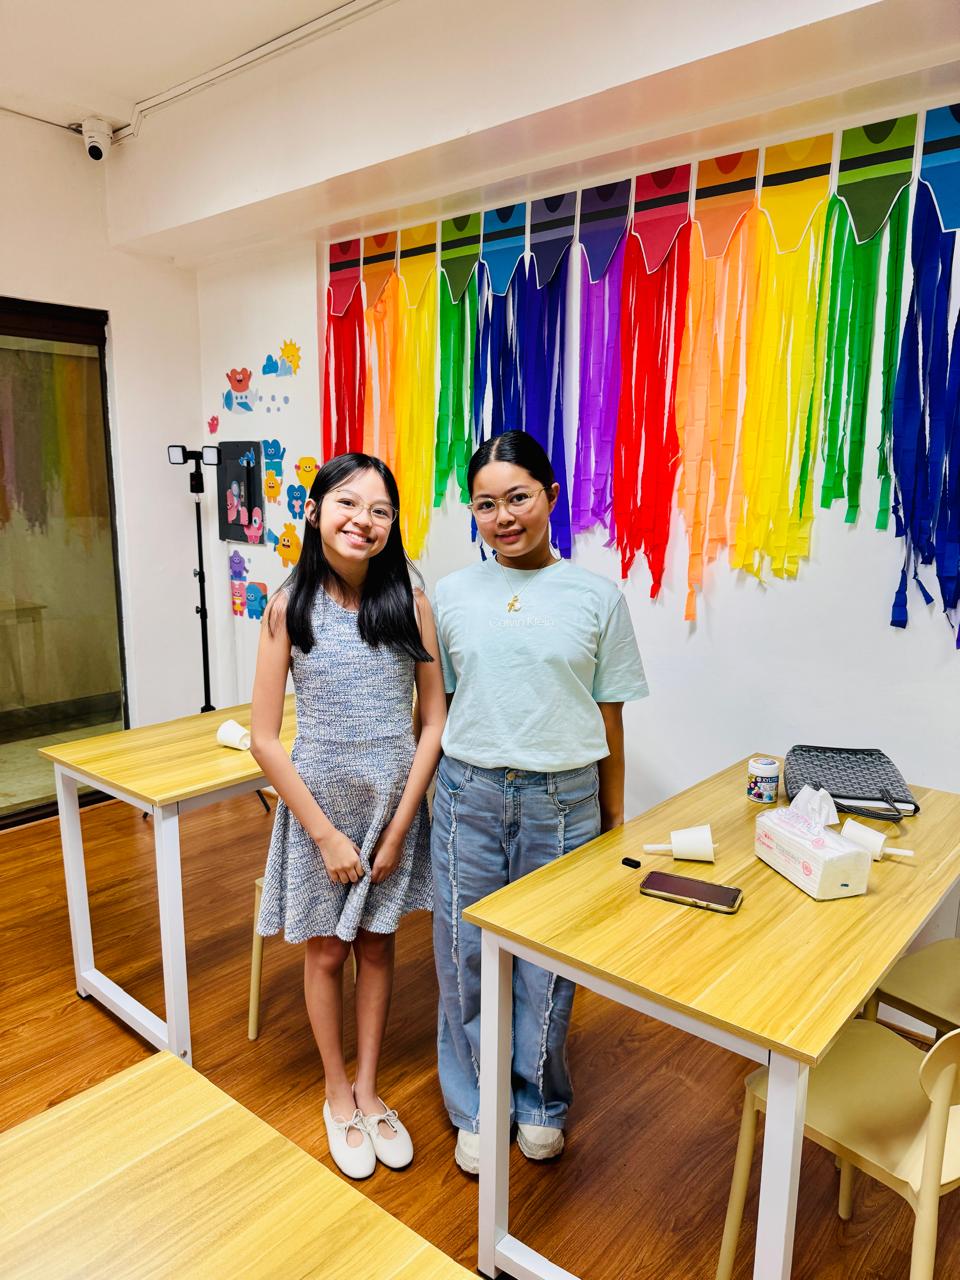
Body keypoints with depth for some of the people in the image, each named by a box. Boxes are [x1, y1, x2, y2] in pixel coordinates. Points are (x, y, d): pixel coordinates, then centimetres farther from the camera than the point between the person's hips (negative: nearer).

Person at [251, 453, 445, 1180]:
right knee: (326, 952, 16)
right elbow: (265, 739, -10)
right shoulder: (289, 607, -11)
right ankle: (337, 1093, 40)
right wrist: (326, 834, -11)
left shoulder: (410, 604, -8)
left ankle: (368, 1088, 40)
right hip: (318, 805, -1)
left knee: (377, 948, 18)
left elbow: (434, 723, -5)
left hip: (396, 805, 1)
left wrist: (396, 831, -8)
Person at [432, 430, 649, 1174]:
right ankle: (475, 1107, 35)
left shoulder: (598, 597, -2)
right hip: (468, 794, 2)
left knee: (547, 957, 11)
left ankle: (539, 1102, 38)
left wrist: (612, 822, 4)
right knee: (466, 954, 11)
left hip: (562, 799, -1)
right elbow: (438, 705, 7)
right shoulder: (452, 595, 1)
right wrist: (432, 797, 6)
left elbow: (609, 722, 2)